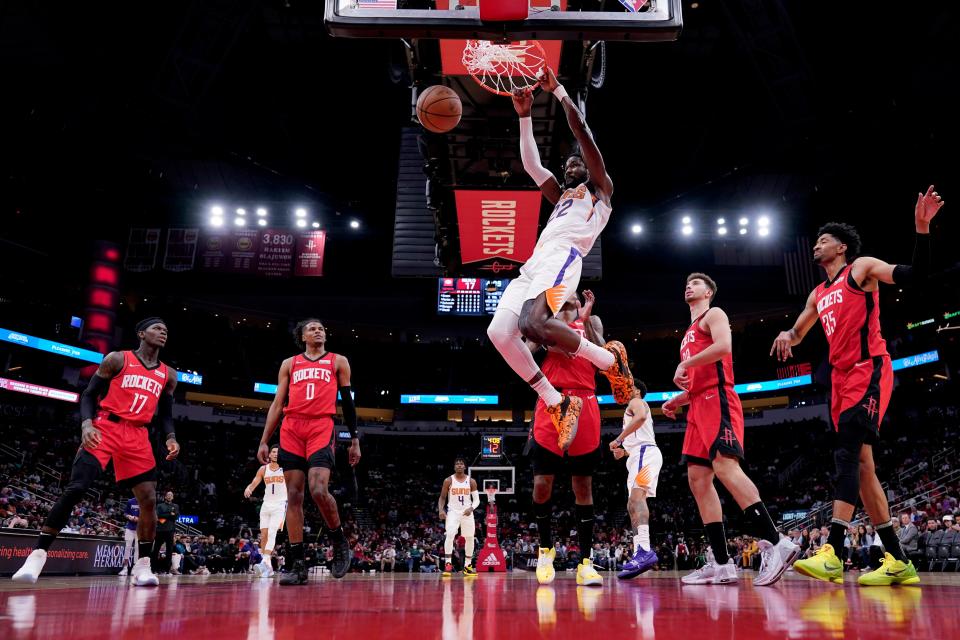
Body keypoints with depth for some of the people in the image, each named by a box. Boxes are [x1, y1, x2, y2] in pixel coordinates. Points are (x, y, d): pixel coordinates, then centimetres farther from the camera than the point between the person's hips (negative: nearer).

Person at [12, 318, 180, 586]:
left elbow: (165, 413, 17)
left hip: (138, 436, 4)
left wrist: (171, 437, -3)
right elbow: (89, 394, 2)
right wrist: (86, 423, -17)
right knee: (75, 488, -15)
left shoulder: (168, 375, 13)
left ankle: (142, 565, 3)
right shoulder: (117, 359, 2)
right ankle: (38, 554, -7)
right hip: (105, 428, -4)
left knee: (149, 500, -5)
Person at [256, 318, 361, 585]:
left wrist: (354, 440, 8)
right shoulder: (289, 364, 19)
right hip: (291, 430, 3)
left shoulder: (338, 361, 15)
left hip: (322, 428, -3)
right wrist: (264, 441, 8)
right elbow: (277, 404, 16)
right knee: (293, 496, -1)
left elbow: (347, 402, 13)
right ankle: (298, 565, 2)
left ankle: (340, 542, 3)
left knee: (318, 490, -21)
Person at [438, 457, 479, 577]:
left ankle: (467, 566, 21)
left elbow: (477, 499, 0)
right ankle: (448, 564, -19)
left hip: (467, 512, 2)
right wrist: (441, 510, -14)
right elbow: (442, 498, 3)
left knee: (470, 538, 7)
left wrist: (471, 508, -20)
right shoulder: (448, 481, -4)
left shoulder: (471, 481, -1)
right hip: (453, 512, -2)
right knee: (450, 535, -22)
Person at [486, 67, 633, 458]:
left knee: (532, 325, -34)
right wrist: (525, 116, 31)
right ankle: (558, 405, -8)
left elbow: (582, 132, 12)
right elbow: (531, 164, 35)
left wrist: (558, 90, 17)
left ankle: (611, 360, -13)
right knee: (499, 332, -14)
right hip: (533, 264, 8)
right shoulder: (562, 197, 38)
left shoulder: (600, 189, 18)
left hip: (562, 258, -8)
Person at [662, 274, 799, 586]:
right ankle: (721, 564, -2)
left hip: (717, 399, -9)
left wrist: (685, 363, -11)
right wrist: (676, 400, 20)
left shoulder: (713, 314, 5)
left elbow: (723, 346, -17)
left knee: (725, 467, -25)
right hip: (699, 406, 9)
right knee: (698, 479, 0)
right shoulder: (691, 331, 31)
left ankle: (775, 543, -28)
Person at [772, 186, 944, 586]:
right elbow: (797, 334, 32)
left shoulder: (862, 269, 3)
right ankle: (898, 561, 9)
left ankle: (831, 554, -28)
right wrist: (787, 336, 8)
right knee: (863, 466, 4)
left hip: (869, 370, -8)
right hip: (841, 377, 8)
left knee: (847, 454, -21)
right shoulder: (818, 295, 23)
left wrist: (921, 229, -25)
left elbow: (914, 275, -11)